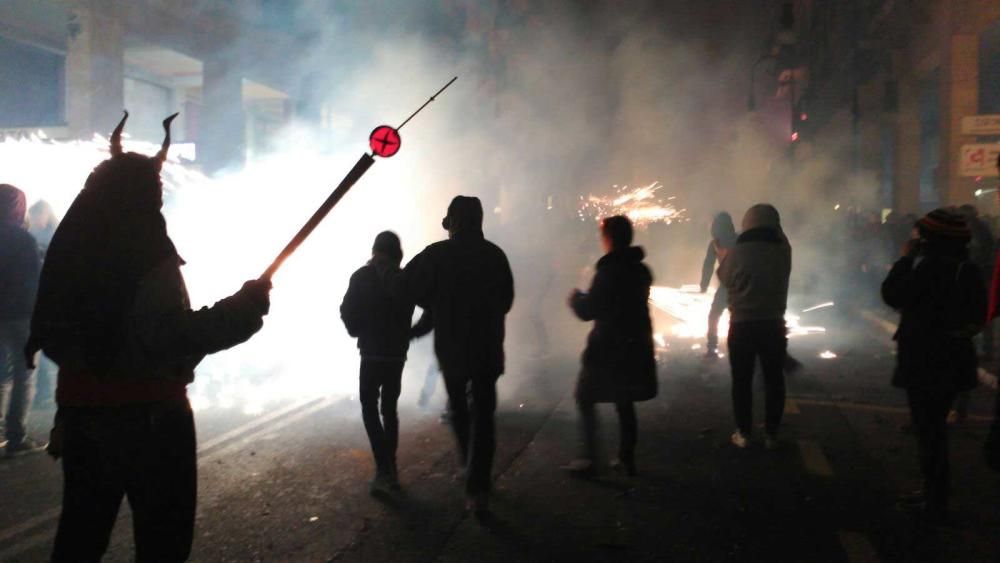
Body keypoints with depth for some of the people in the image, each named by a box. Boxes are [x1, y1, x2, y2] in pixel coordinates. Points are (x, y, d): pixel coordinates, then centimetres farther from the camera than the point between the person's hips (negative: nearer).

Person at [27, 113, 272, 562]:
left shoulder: (74, 247, 7)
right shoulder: (148, 256, -18)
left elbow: (55, 330, 17)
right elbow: (175, 338, -28)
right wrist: (244, 307, -21)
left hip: (81, 408, 8)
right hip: (148, 413, -7)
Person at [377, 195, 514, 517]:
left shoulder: (438, 254, -12)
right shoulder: (495, 254, -2)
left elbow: (404, 286, -13)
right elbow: (506, 301, 7)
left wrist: (382, 265, 5)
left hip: (451, 348, -1)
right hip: (488, 349, 1)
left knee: (458, 406, 23)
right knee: (483, 416, 5)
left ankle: (468, 462, 38)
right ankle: (478, 489, 0)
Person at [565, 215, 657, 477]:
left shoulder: (608, 270, -16)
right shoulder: (641, 270, 7)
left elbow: (588, 311, -15)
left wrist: (575, 298, 5)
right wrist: (588, 296, 25)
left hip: (608, 348, -7)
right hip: (635, 345, 7)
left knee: (585, 400, 4)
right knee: (624, 402, 15)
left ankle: (590, 460, 3)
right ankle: (627, 458, 18)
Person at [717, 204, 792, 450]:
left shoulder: (736, 252, -14)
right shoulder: (782, 251, -9)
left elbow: (725, 279, 3)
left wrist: (723, 256, 20)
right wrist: (774, 228, 20)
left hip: (741, 324, -1)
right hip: (773, 324, 1)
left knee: (742, 380, 9)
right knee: (774, 380, 12)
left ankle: (744, 433, 15)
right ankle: (771, 434, 17)